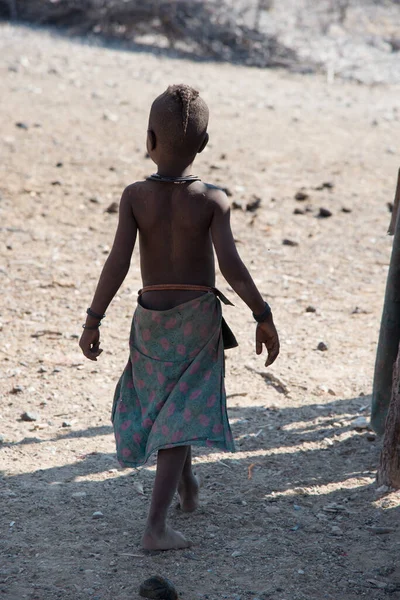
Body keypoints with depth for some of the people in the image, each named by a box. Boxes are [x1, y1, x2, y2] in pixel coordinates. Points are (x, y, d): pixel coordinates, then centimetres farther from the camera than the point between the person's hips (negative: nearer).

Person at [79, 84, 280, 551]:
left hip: (151, 317, 2)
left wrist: (93, 321, -11)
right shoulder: (213, 201, -12)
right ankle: (156, 525, -10)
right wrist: (263, 316, -10)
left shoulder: (134, 196, -11)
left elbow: (118, 262, -16)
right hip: (199, 317, -2)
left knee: (163, 403, 25)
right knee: (180, 415, 0)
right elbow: (231, 266, -19)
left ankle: (187, 485, 46)